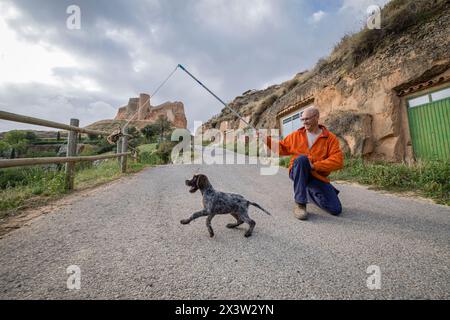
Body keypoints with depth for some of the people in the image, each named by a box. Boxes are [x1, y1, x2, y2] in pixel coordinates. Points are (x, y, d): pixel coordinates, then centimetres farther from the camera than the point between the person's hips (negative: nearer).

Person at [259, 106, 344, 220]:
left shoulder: (330, 138, -3)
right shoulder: (296, 135, 5)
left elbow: (338, 160, -13)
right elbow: (281, 147, 12)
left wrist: (315, 166, -22)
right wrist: (266, 139, 0)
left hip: (318, 177, 1)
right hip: (298, 173, 0)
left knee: (336, 210, -8)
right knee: (301, 158, -36)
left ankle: (311, 193, 25)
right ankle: (300, 204, -27)